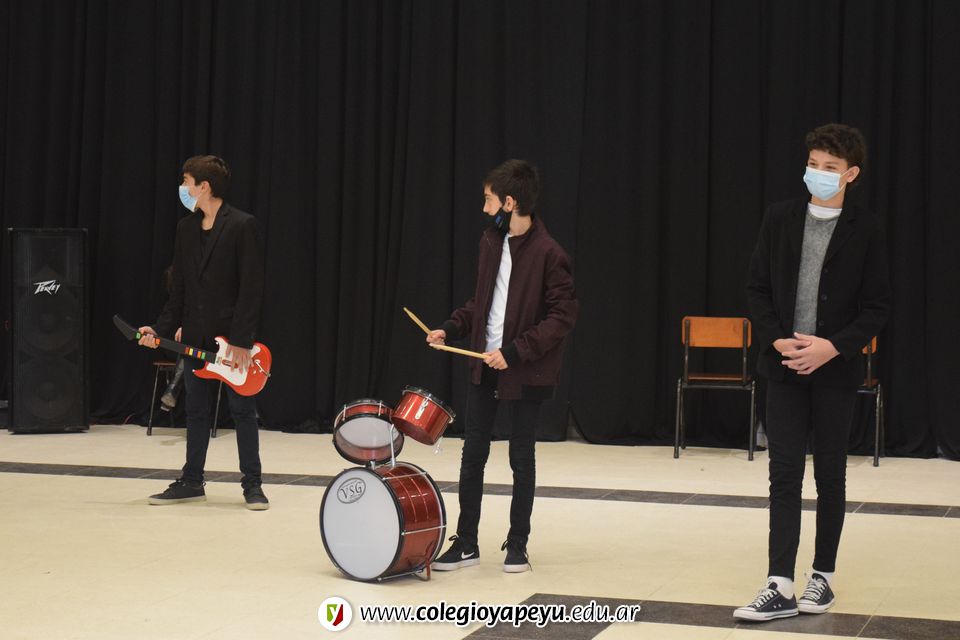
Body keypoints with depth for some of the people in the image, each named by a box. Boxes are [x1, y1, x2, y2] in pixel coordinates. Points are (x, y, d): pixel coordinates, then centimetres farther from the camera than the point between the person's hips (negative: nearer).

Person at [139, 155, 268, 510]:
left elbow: (251, 287, -14)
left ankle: (252, 484, 7)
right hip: (196, 338, 6)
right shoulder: (186, 228, 10)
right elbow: (179, 288, 14)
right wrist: (161, 328, 2)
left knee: (243, 411, 1)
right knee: (196, 411, 11)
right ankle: (192, 481, 20)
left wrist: (241, 341, -17)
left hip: (233, 336, -6)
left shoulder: (242, 225, -10)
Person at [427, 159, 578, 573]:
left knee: (521, 459, 6)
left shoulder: (548, 254, -16)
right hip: (484, 366, 6)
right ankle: (466, 543, 15)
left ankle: (517, 545, 17)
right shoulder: (491, 241, 7)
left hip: (526, 372, -6)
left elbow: (563, 317, -17)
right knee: (473, 454, 7)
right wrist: (451, 328, 5)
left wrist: (515, 351, -22)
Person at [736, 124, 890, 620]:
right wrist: (777, 341, -10)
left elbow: (876, 306, -3)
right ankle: (781, 587, -3)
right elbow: (758, 288, 4)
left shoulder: (865, 229, -3)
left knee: (830, 475, 8)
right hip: (784, 365, 2)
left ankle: (823, 576, 20)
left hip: (835, 369, -1)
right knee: (784, 475, -2)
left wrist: (833, 347, -15)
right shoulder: (780, 218, 3)